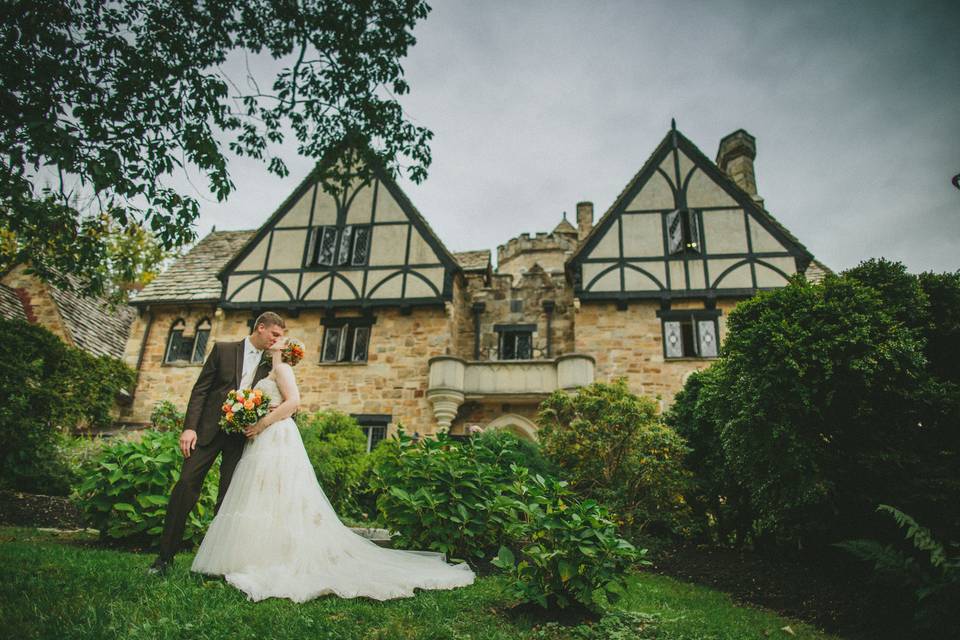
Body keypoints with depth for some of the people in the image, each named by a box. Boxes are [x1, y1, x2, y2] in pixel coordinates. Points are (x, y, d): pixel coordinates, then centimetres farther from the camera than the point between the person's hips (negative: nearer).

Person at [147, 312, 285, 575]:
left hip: (242, 434, 2)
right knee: (186, 486, -4)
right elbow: (200, 389, -2)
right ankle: (165, 556, 8)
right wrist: (189, 427, -10)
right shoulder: (223, 349, 1)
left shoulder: (270, 364, 9)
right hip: (210, 429, -2)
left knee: (229, 495, 4)